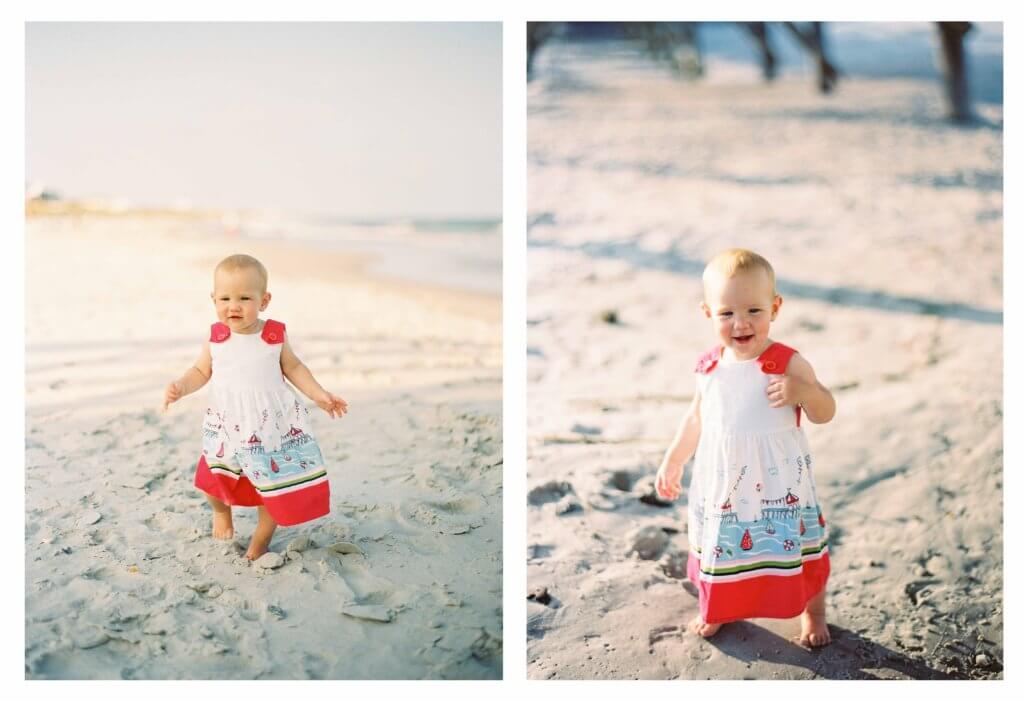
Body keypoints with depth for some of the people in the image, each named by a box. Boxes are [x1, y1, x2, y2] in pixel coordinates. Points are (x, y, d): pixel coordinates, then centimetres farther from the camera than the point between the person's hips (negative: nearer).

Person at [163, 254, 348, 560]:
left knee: (274, 482, 4)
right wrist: (180, 387, -15)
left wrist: (319, 394, -2)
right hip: (227, 426, 1)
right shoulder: (216, 337, -5)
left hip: (272, 424, -1)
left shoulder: (275, 335, -7)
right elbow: (201, 371, 4)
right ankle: (221, 511, 40)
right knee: (215, 478, 2)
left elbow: (294, 367, 6)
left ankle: (261, 538, 29)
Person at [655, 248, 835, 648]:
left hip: (779, 484, -3)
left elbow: (825, 413, -12)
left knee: (799, 546, 12)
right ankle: (718, 609, 45)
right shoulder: (709, 367, -5)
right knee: (721, 546, 19)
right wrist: (672, 461, 16)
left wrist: (804, 392, -33)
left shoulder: (788, 363, -17)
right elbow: (697, 417, 11)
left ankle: (813, 613, 37)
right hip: (721, 484, 3)